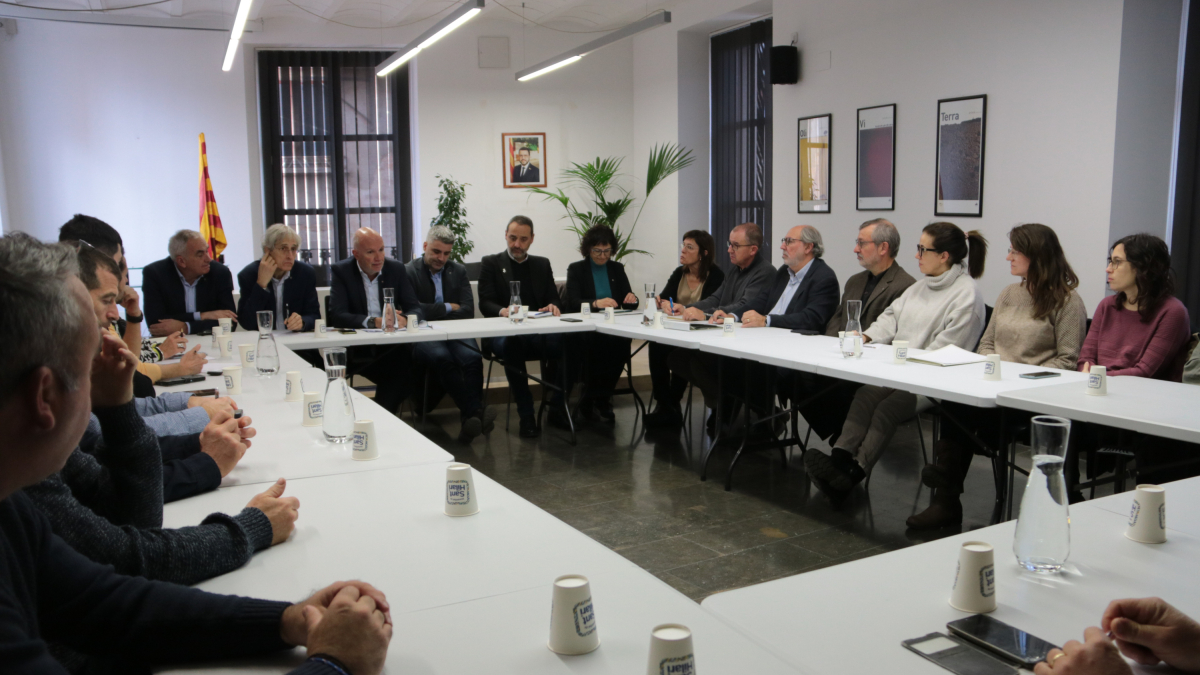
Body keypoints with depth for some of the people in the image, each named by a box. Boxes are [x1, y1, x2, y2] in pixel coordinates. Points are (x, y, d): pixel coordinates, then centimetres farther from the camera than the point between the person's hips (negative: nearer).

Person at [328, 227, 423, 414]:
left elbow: (415, 309, 2)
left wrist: (404, 320, -22)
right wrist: (375, 322, -26)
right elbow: (337, 316, -12)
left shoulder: (396, 268, 8)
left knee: (411, 355, -30)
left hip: (392, 347, 4)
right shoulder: (341, 271, 0)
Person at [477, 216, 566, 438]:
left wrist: (553, 306, -12)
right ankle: (526, 416, -27)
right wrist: (503, 310, -24)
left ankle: (557, 408, -12)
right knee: (511, 347, -39)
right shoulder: (491, 263, 10)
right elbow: (485, 303, -1)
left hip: (539, 331, 3)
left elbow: (554, 299, 14)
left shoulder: (542, 264, 21)